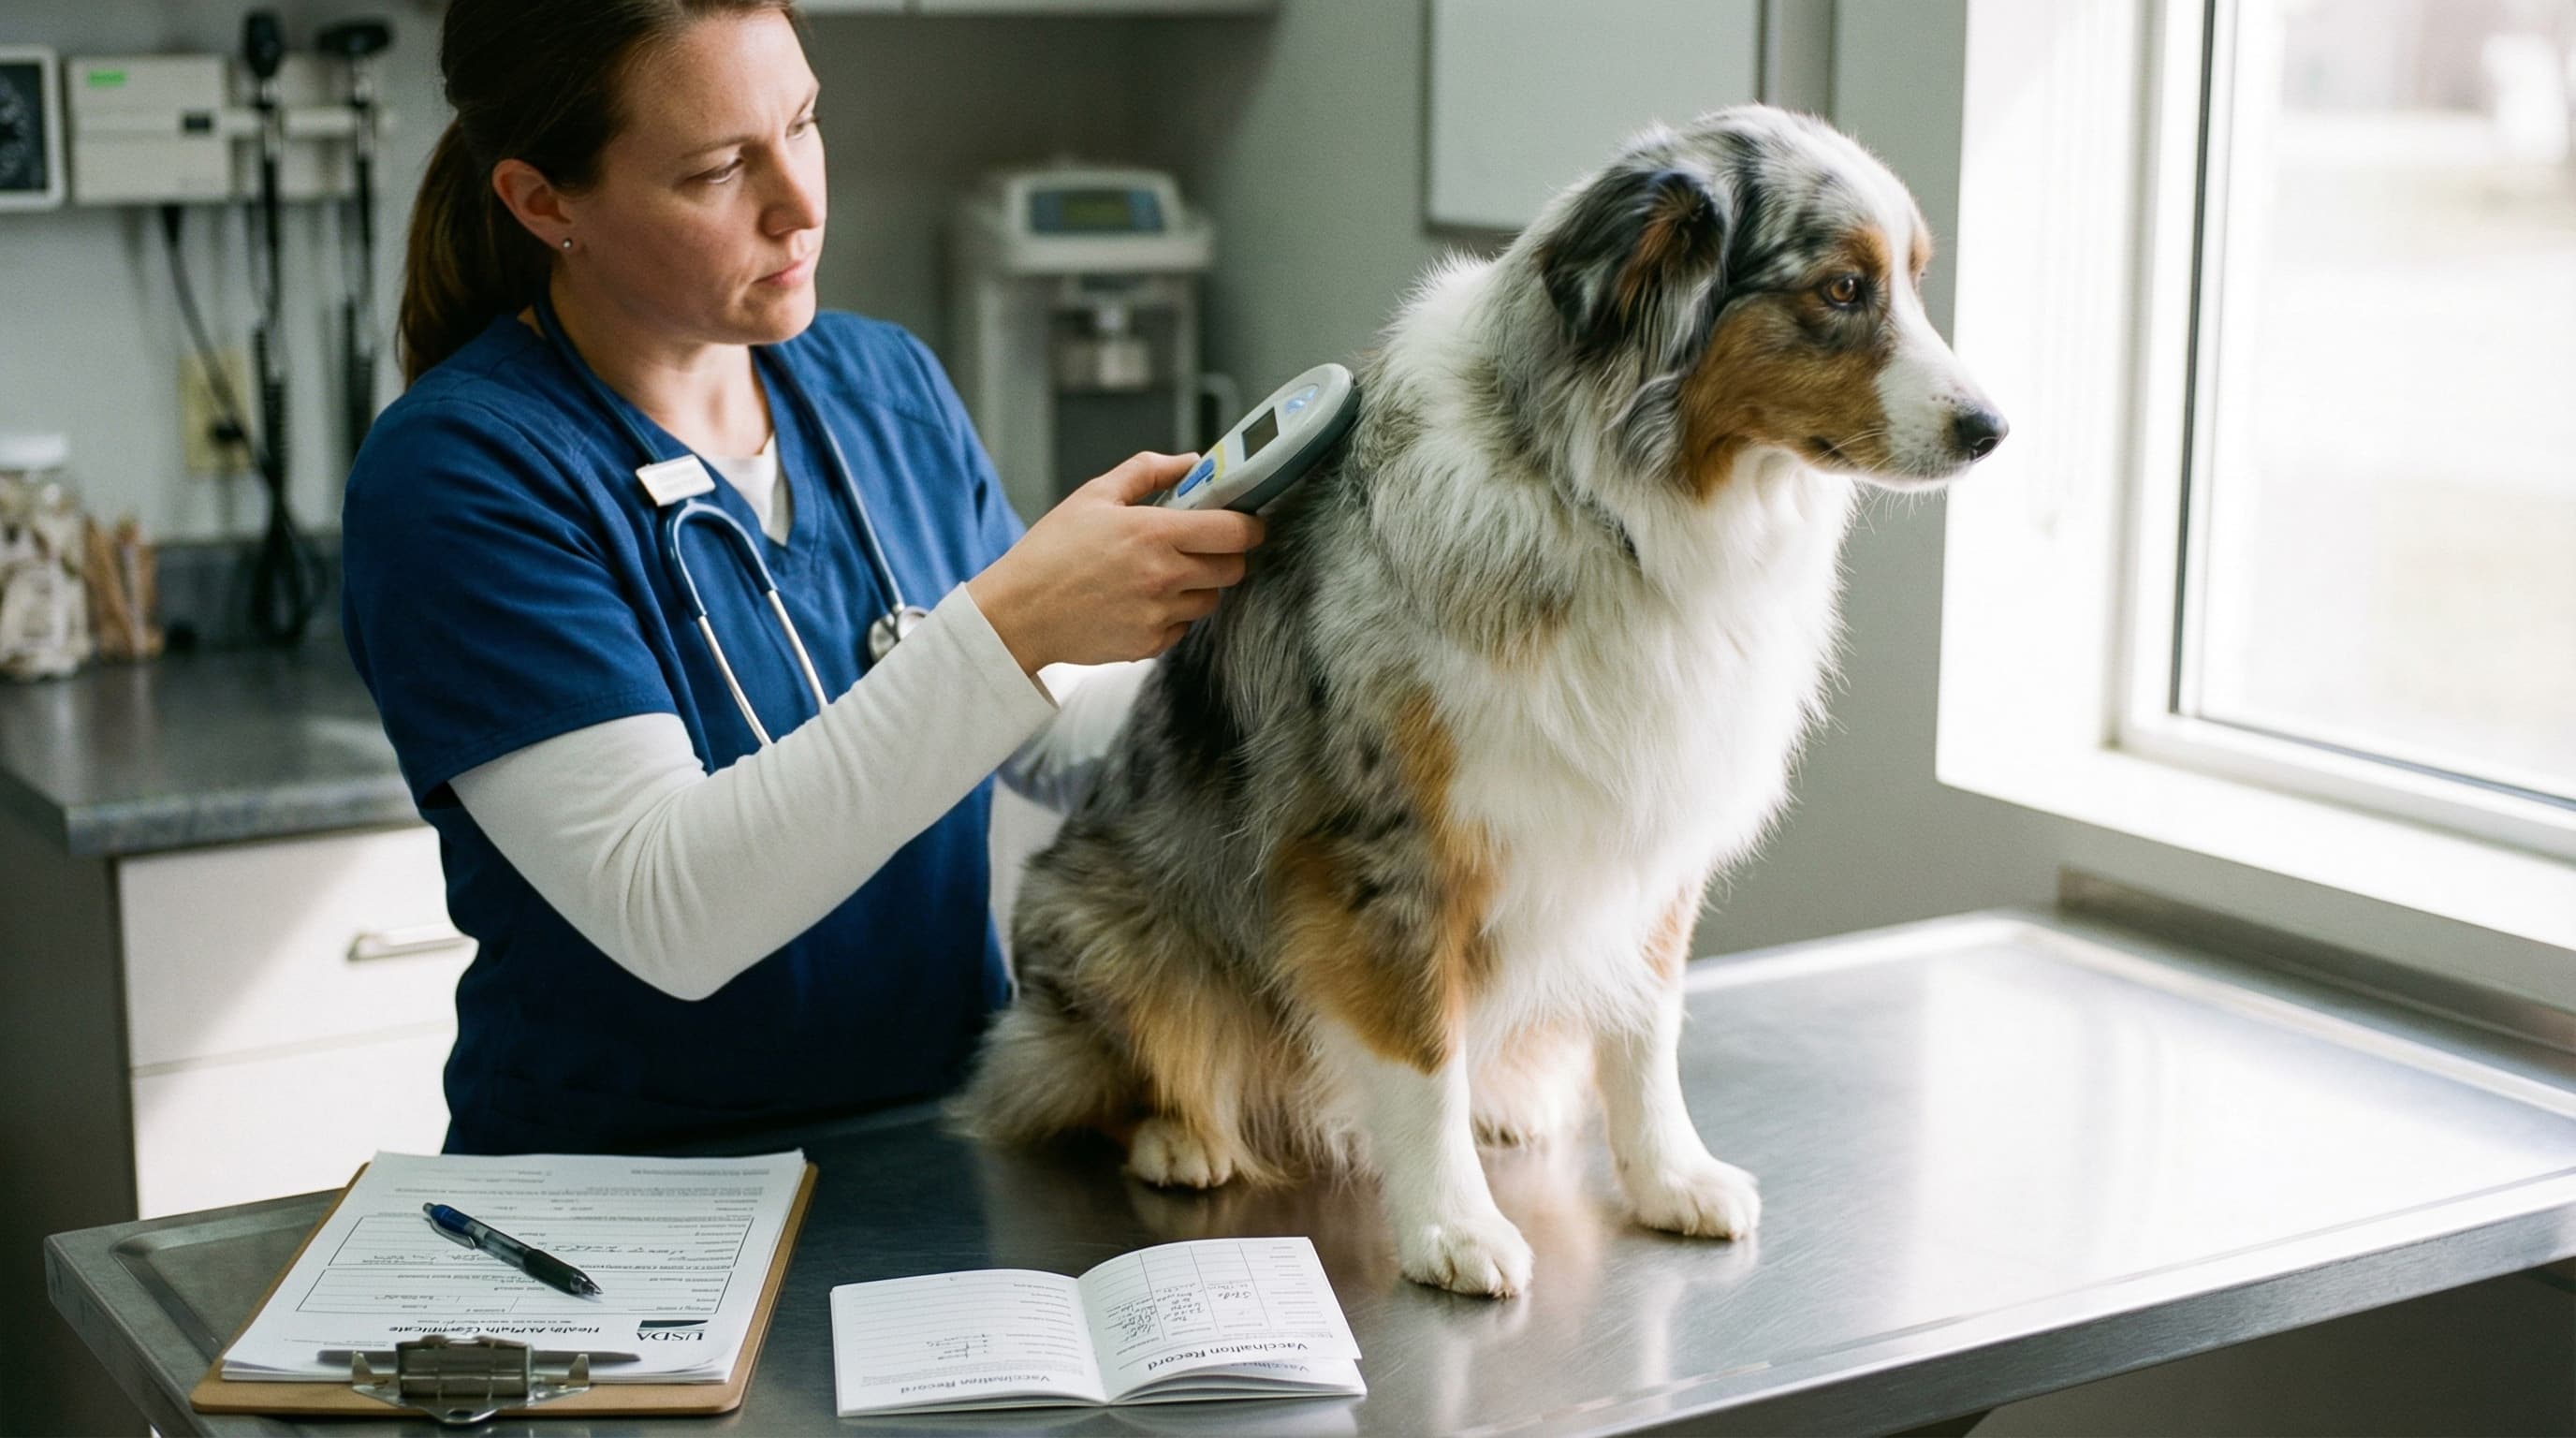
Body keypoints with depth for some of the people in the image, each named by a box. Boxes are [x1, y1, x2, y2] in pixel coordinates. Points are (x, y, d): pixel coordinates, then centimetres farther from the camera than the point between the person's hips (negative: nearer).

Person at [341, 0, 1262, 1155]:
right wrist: (1006, 624, -30)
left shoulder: (886, 383, 4)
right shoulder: (453, 474, -15)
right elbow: (667, 915, -24)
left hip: (949, 1147, 5)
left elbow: (1059, 739, 12)